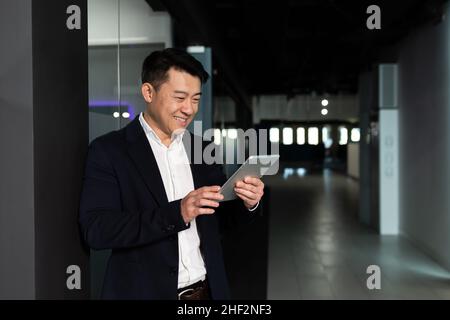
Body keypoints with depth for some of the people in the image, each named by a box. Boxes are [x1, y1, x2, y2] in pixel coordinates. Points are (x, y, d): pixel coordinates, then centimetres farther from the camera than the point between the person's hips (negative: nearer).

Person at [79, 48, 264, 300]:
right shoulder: (108, 151, -9)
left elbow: (218, 218, 9)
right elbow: (96, 230, -18)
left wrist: (247, 203, -12)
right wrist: (177, 213, -27)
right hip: (144, 291, -4)